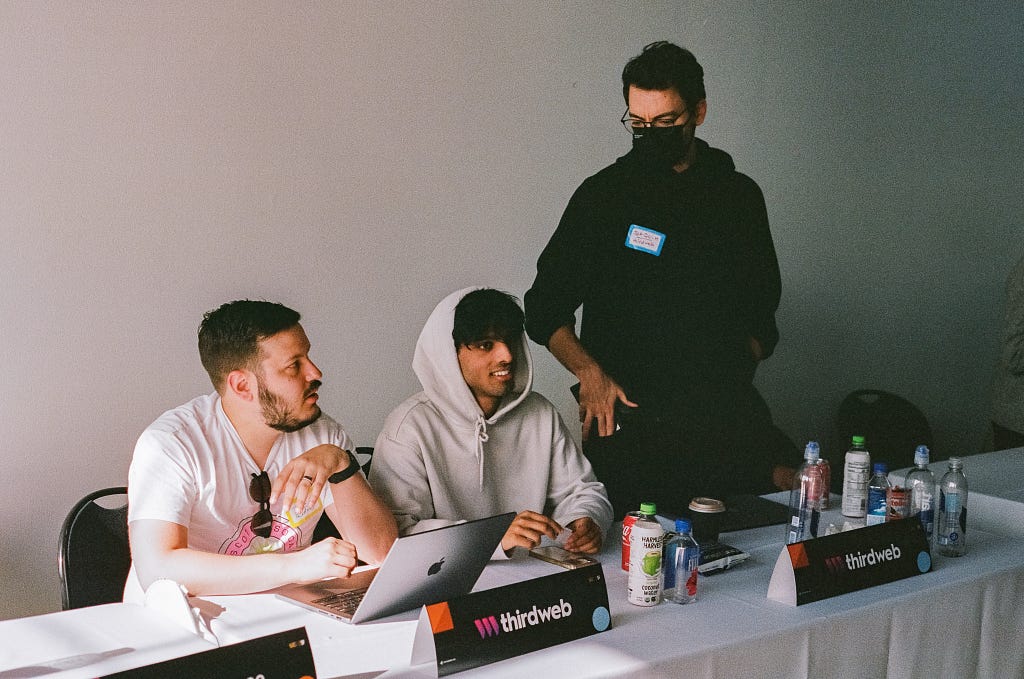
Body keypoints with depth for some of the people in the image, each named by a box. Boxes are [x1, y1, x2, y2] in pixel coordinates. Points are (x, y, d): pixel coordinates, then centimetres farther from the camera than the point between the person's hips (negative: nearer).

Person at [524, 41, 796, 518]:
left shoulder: (740, 196, 14)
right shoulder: (605, 194, 5)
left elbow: (761, 308, 23)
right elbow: (546, 308, 9)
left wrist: (735, 379, 6)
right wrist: (590, 372, -8)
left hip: (726, 412, 3)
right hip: (629, 417, -3)